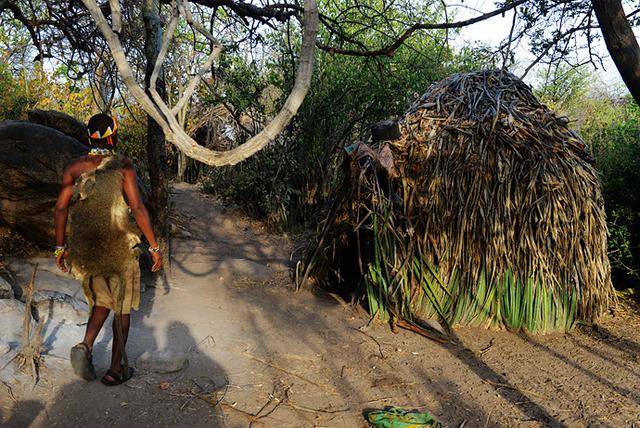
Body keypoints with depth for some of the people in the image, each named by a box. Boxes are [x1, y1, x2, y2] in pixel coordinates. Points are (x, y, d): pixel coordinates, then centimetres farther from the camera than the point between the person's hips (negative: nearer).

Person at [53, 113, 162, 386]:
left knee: (102, 301, 24)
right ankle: (116, 369, 18)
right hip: (119, 248, -4)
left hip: (86, 249, 4)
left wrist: (60, 247, 10)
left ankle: (86, 346, 2)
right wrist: (154, 246, -10)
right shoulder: (123, 166, -9)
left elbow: (61, 207, 1)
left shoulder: (75, 167, 3)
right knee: (122, 307, 11)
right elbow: (137, 208, -15)